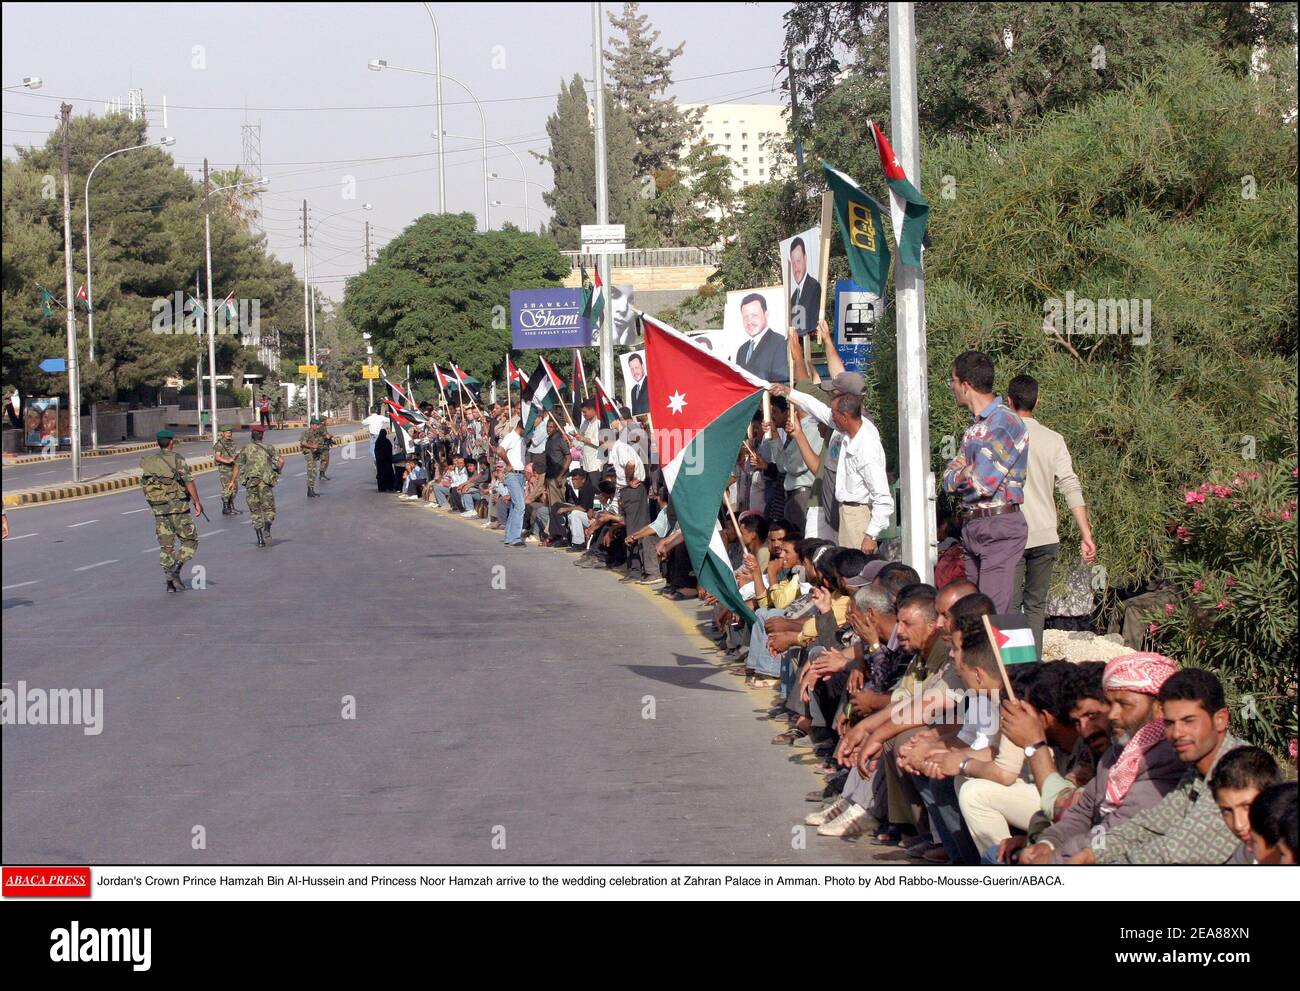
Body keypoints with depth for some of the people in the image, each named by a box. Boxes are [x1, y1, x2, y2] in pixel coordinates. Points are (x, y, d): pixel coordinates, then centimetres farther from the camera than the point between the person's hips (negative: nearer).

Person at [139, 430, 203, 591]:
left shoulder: (148, 460, 9)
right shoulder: (176, 458, -7)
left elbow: (144, 485, 13)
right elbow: (188, 481, -16)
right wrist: (197, 502, -12)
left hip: (158, 508, 5)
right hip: (178, 505, -5)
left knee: (166, 545, 10)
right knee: (190, 541, 6)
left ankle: (170, 582, 5)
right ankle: (175, 569, -14)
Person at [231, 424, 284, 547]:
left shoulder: (246, 448, 6)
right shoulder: (268, 448, 4)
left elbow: (237, 466, 8)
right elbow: (281, 460, -7)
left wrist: (232, 481, 20)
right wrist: (278, 472, 12)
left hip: (251, 482, 1)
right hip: (265, 483, -1)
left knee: (255, 512, 10)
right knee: (269, 510, 6)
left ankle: (260, 539, 4)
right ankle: (266, 529, -23)